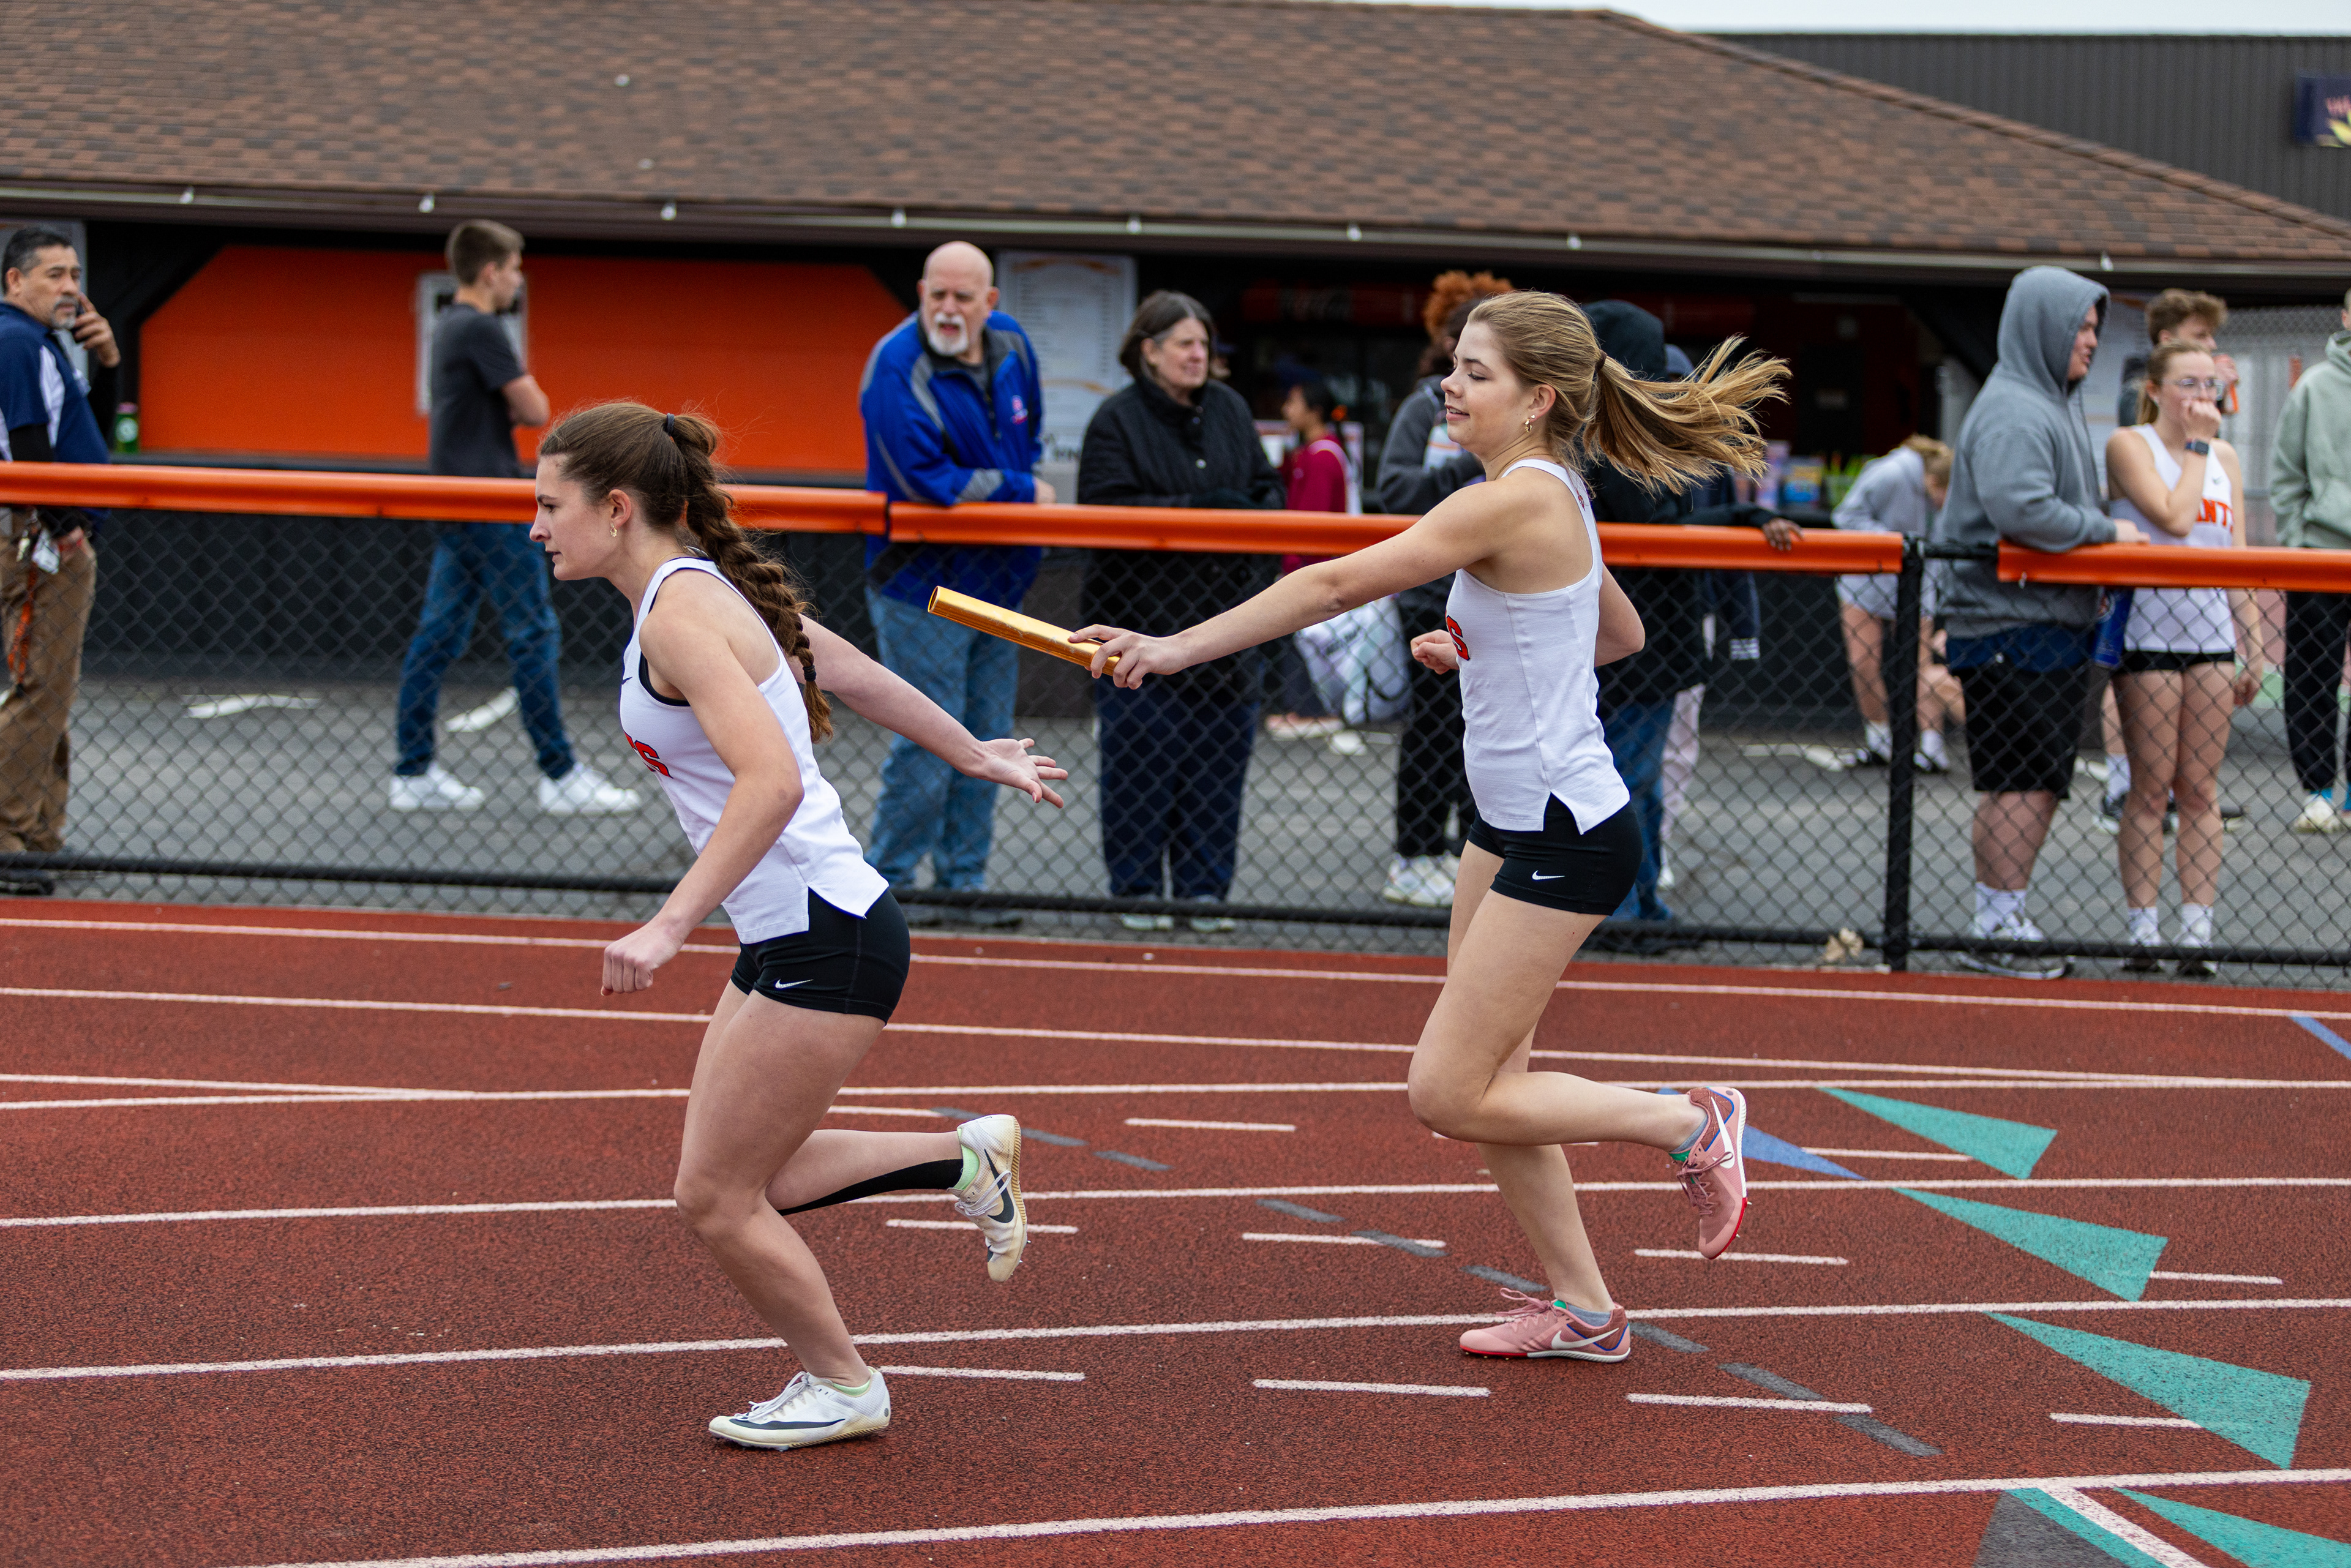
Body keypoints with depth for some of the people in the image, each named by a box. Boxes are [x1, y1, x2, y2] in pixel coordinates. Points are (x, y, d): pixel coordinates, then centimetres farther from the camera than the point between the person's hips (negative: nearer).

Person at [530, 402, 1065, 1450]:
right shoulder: (702, 587, 10)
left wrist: (670, 927, -34)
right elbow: (844, 667, 22)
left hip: (825, 941, -10)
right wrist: (972, 755, 34)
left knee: (715, 1195, 1)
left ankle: (841, 1386, 19)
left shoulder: (680, 613, -19)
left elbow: (772, 781, -31)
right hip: (787, 939, 10)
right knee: (731, 1185, 13)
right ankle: (965, 1160, 23)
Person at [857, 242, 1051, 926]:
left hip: (997, 577, 7)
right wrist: (1023, 491, -13)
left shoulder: (1011, 344, 4)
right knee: (929, 740, -6)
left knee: (986, 740, 10)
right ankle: (888, 883, 6)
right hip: (923, 580, -7)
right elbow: (927, 481, -24)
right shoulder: (896, 368, -18)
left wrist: (1026, 483, 6)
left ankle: (964, 881, 18)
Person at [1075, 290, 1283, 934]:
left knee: (1218, 758, 5)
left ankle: (1205, 888, 12)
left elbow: (1267, 490, 16)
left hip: (1223, 618, 5)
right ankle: (1137, 890, 5)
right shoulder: (1117, 420, -4)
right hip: (1140, 616, -5)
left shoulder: (1230, 410, 13)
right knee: (1142, 756, -4)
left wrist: (1251, 516, -7)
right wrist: (1196, 510, -19)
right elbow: (1108, 510, -13)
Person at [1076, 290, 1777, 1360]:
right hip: (1512, 824, 10)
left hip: (1565, 838, -10)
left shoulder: (1518, 501, -21)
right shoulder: (1549, 493, 9)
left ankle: (1688, 1125, 7)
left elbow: (1334, 585, -23)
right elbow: (1621, 634, 25)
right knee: (1483, 1084, 11)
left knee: (1448, 1095, -7)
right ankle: (1581, 1309, 19)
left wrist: (1177, 649, -22)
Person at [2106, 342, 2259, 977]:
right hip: (2149, 631, -5)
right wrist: (2195, 444, -8)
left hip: (2213, 635, 5)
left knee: (2200, 788, 3)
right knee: (2151, 788, -3)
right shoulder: (2129, 445, -4)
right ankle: (2143, 933, 1)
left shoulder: (2225, 457, 14)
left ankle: (2197, 933, 3)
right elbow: (2174, 518, -18)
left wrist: (2253, 645, 10)